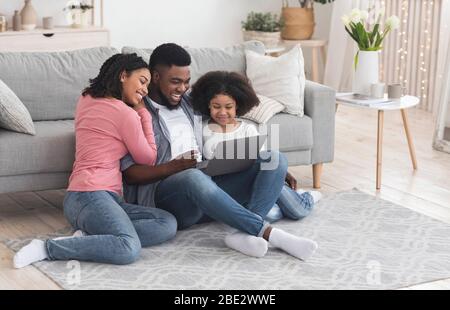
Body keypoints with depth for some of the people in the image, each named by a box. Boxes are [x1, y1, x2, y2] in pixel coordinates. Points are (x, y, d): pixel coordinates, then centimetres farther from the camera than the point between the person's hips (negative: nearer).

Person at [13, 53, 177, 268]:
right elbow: (148, 159, 6)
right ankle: (46, 248, -18)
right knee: (128, 250, -33)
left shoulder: (86, 99, 19)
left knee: (168, 224, -4)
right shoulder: (126, 113, -5)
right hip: (90, 195, -9)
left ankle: (88, 238, -11)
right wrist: (142, 112, 11)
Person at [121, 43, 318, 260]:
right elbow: (130, 174, -7)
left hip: (211, 183, 7)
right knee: (194, 178, -41)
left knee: (275, 159, -10)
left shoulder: (190, 103, 21)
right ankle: (268, 233, -35)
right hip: (166, 192, -6)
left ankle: (245, 233, -34)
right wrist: (176, 166, -19)